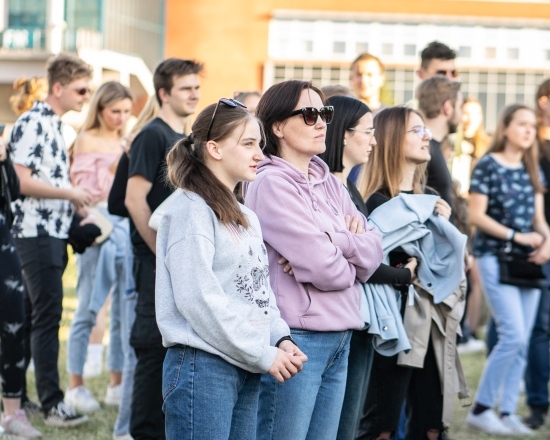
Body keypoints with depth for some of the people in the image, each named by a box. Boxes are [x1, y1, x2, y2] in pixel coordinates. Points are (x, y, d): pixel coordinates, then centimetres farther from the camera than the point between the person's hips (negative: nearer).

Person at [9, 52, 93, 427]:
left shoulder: (55, 125, 16)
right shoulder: (32, 123, -13)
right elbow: (22, 182, -19)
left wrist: (76, 199, 9)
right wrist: (70, 192, -15)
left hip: (54, 232, 9)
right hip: (37, 232, -9)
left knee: (32, 316, 12)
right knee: (48, 316, -9)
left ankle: (17, 394, 18)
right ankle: (52, 403, -9)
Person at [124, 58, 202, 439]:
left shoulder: (187, 140, 15)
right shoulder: (153, 136, -9)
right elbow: (135, 199, -16)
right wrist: (161, 251, -14)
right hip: (157, 261, -8)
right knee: (154, 344, -5)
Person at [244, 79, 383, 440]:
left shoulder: (329, 183, 15)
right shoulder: (272, 182, -10)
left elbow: (375, 251, 5)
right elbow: (324, 270, -16)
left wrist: (336, 241, -13)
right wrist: (351, 267, 4)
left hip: (339, 338, 8)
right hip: (296, 337, -8)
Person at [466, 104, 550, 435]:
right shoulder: (488, 165, -5)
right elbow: (477, 215, -9)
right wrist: (517, 236, -15)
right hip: (495, 256, -6)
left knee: (521, 341, 4)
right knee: (513, 334, -15)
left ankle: (508, 413, 10)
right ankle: (481, 409, -3)